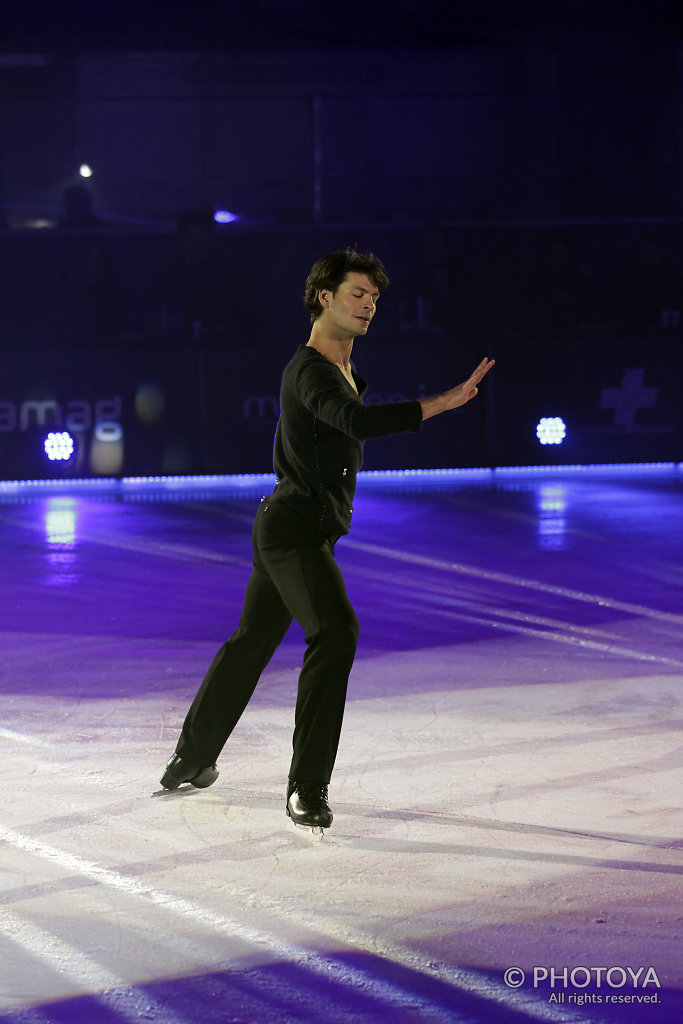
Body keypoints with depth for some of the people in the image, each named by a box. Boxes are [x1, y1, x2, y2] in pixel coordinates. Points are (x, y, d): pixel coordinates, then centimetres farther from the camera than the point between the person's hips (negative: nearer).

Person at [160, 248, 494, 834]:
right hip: (296, 527, -11)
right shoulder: (312, 372, -20)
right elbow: (358, 421, -40)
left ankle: (192, 760, 33)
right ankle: (307, 787, -26)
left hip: (299, 527, 11)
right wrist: (446, 402, -43)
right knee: (335, 632, -23)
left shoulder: (341, 368, 14)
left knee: (252, 641, 20)